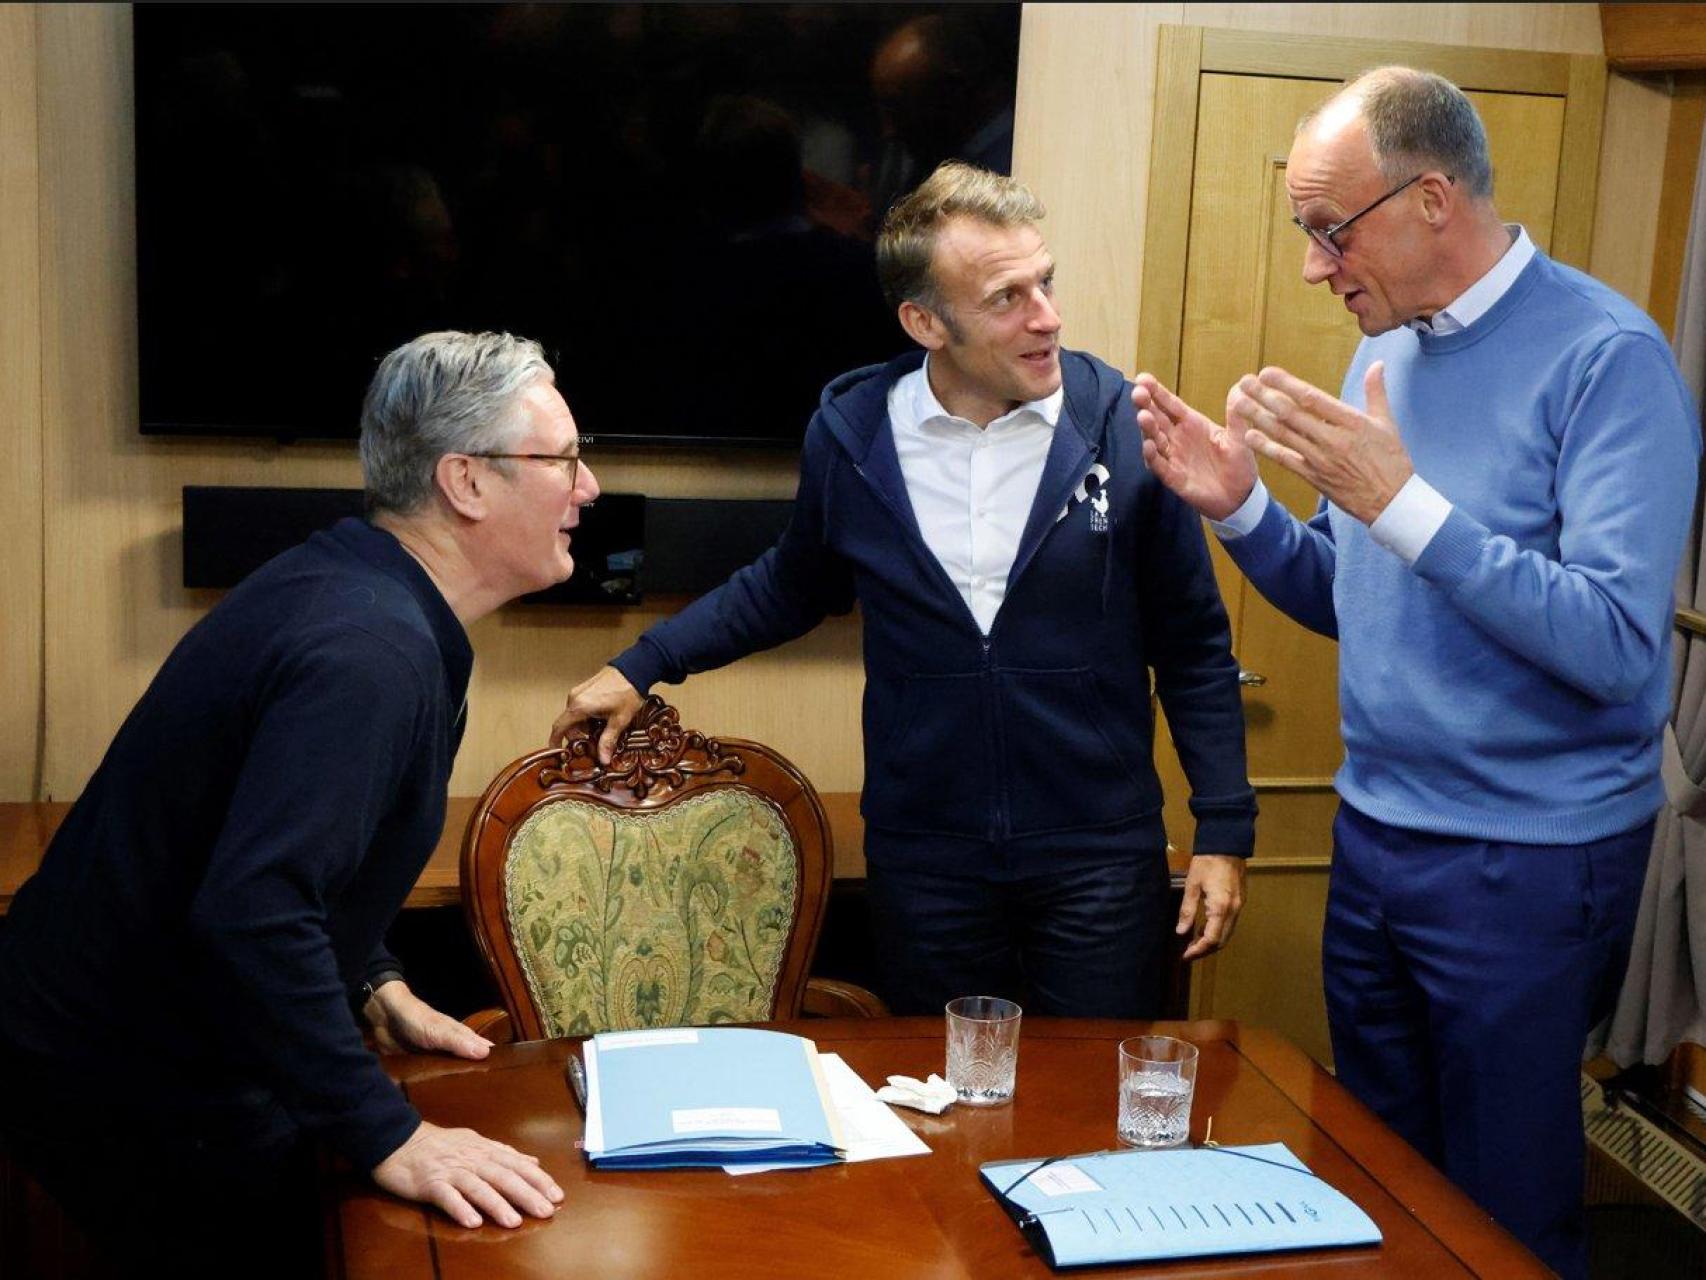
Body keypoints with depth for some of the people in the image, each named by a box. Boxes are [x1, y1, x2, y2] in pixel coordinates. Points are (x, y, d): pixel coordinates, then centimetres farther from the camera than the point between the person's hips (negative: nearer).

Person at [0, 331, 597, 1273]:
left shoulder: (344, 582, 4)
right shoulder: (370, 651, -29)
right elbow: (253, 913, -37)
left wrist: (372, 984, 13)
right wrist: (391, 1139, -32)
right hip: (134, 1092, -9)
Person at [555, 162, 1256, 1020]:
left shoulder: (1123, 427, -7)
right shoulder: (848, 435, -2)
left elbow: (1192, 646, 0)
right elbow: (791, 587, 16)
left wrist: (1224, 830, -1)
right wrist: (642, 666, 12)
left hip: (1099, 854, -1)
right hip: (923, 859, 2)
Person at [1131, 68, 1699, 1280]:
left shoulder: (1604, 356, -16)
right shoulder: (1388, 350, 7)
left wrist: (1399, 499, -29)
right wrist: (1240, 506, -5)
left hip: (1526, 862, -7)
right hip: (1375, 837, 7)